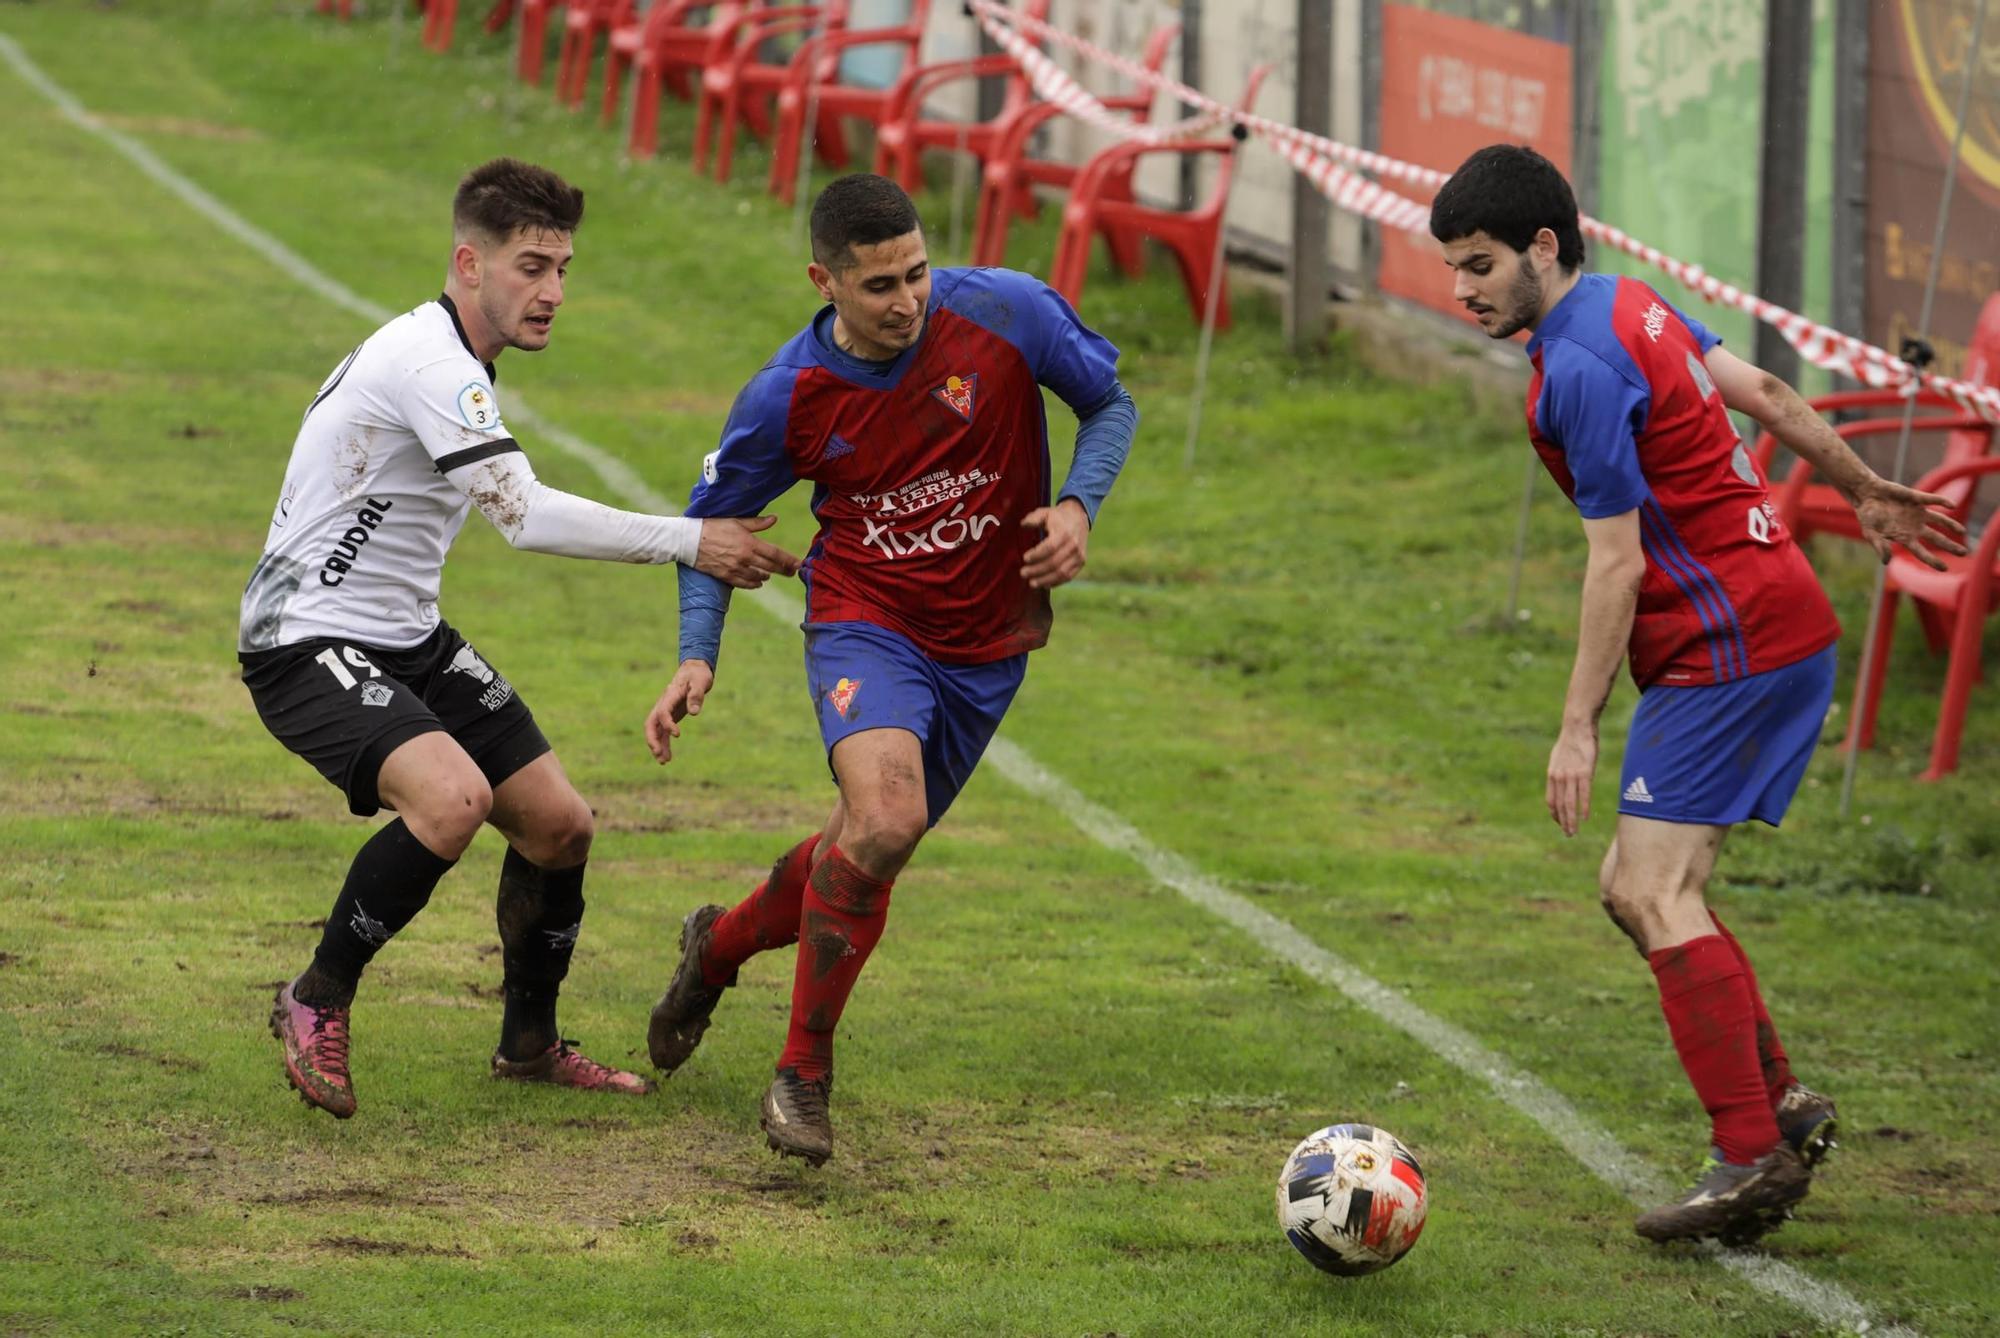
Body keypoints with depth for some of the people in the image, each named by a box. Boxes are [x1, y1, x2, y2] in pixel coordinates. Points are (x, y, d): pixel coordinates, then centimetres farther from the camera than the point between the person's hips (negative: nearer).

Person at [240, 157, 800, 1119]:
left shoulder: (452, 361, 11)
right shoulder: (428, 363, -23)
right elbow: (525, 516, -28)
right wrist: (692, 543, -23)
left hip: (407, 639, 10)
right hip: (308, 643, -10)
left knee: (558, 823, 7)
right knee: (454, 795, -33)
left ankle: (529, 1042, 28)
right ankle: (317, 1004, -14)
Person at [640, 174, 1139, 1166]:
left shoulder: (1006, 313, -16)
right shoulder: (786, 397, -15)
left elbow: (1109, 403, 2)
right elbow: (713, 521, 3)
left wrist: (1077, 505, -16)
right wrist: (697, 658, -9)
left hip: (988, 648, 3)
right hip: (866, 625, -3)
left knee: (869, 852, 14)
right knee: (884, 818, -29)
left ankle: (720, 946, 47)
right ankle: (803, 1076, -14)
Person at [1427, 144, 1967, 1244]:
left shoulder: (1580, 370, -18)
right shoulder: (1630, 306, 11)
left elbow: (1618, 563, -18)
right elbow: (1763, 391, 22)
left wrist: (1577, 729, -15)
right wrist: (1862, 490, 35)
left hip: (1731, 647, -10)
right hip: (1782, 625, 10)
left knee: (1654, 889, -13)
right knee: (1635, 887, 12)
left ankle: (1752, 1156, -15)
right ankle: (1779, 1105, 14)